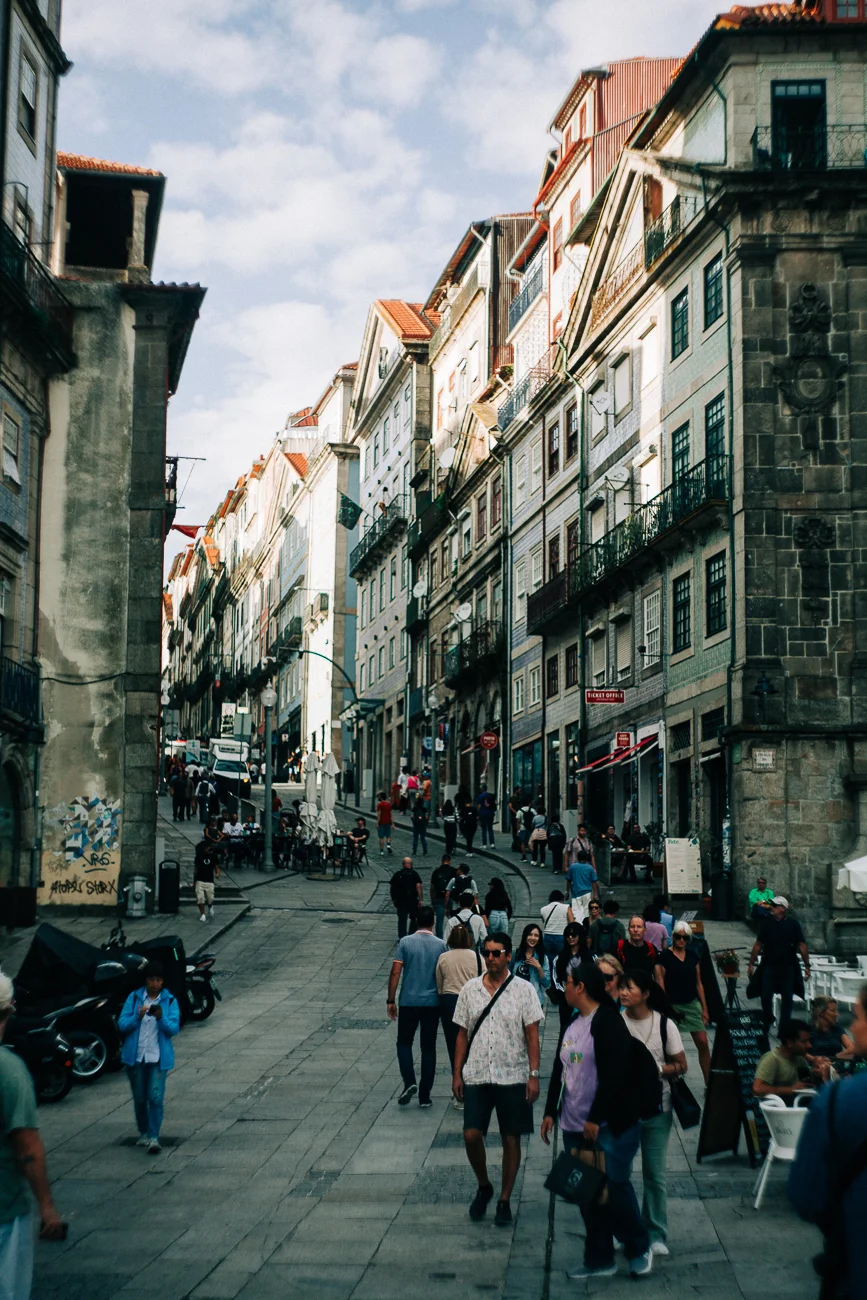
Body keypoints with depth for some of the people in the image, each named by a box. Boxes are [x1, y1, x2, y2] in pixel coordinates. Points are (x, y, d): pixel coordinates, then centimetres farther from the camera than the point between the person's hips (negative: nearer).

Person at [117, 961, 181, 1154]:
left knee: (156, 1098, -13)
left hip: (158, 1057, -2)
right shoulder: (134, 997, 2)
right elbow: (122, 1025, -3)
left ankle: (154, 1138, -11)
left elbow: (174, 1029, -7)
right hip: (135, 1056, 2)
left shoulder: (170, 1000, 0)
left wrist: (161, 1018, -26)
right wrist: (138, 1016, -21)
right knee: (139, 1098, 12)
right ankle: (143, 1133, 30)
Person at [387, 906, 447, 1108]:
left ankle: (409, 1082, -7)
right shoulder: (440, 945, -2)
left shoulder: (406, 942, -5)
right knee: (428, 1048, 8)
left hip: (409, 1002, -1)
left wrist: (390, 1000, 0)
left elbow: (395, 973, -7)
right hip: (432, 1002, 1)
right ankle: (425, 1096, 9)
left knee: (404, 1043, 14)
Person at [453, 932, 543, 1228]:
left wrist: (533, 1074, -9)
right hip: (476, 1076, 2)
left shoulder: (523, 990, -2)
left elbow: (532, 1034, -3)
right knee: (471, 1135, -7)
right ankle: (483, 1186, 18)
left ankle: (504, 1200, 17)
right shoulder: (470, 989, 5)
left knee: (511, 1139, 4)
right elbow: (462, 1034, 9)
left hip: (513, 1077, -2)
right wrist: (457, 1073, 5)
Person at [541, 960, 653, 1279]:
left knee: (614, 1186, -5)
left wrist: (595, 1119, -20)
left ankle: (639, 1249, 15)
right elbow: (559, 1070, 20)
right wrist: (551, 1111, 15)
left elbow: (613, 1074, -20)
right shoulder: (572, 1025, 13)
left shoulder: (607, 1021, -14)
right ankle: (599, 1260, 18)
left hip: (609, 1125, -8)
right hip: (575, 1126, 8)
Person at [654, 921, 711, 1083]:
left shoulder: (693, 955, 7)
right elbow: (660, 984, -7)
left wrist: (704, 1008, 10)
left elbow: (698, 983, 11)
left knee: (703, 1042, -1)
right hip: (672, 1006, -4)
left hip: (692, 1004, 4)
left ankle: (709, 1082, 5)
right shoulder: (664, 956, -6)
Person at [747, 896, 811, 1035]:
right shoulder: (766, 923, 3)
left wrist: (807, 965, -6)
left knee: (787, 998, 2)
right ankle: (766, 1022, 22)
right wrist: (751, 963, 7)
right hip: (769, 965, 1)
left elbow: (802, 945, -3)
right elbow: (758, 944, 8)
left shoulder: (792, 924, -4)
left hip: (788, 967, -1)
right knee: (766, 997, 0)